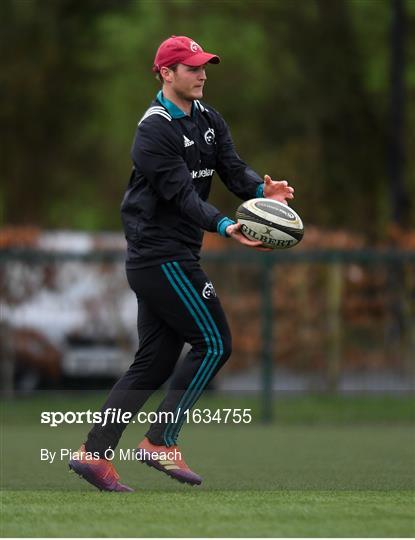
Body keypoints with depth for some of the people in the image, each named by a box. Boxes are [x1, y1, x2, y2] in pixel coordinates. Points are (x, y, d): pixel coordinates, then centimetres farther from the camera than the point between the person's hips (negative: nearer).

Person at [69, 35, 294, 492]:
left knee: (155, 361, 8)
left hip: (163, 259, 9)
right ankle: (161, 442, -5)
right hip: (162, 255, -9)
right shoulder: (154, 130, -14)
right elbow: (182, 195, -22)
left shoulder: (208, 120, 13)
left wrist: (261, 189, -20)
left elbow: (232, 168, 2)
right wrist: (224, 227, -35)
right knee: (213, 342, -10)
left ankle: (94, 452, 9)